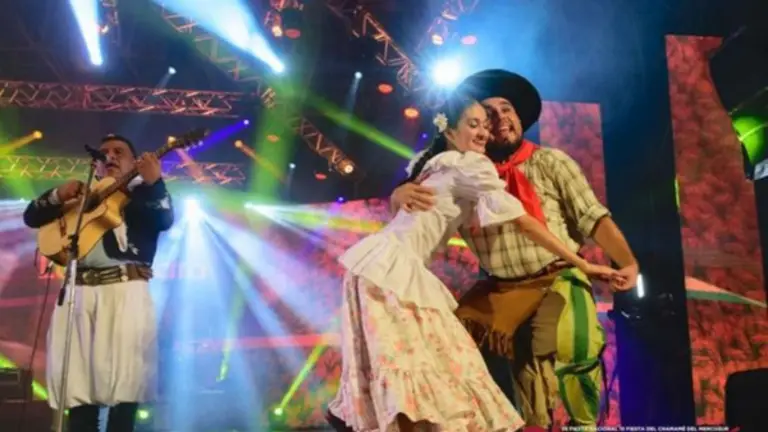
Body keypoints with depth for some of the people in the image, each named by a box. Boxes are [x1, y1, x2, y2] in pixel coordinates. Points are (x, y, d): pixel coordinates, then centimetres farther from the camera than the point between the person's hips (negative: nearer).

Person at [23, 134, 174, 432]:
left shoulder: (144, 194, 13)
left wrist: (154, 183, -20)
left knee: (124, 384, -10)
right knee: (77, 386, 0)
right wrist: (59, 195, 3)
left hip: (126, 292, -4)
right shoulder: (82, 194, 24)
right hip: (78, 292, 4)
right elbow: (31, 216, 20)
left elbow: (165, 220, -6)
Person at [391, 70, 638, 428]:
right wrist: (402, 193, -20)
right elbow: (403, 203, 4)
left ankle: (583, 423, 0)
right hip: (497, 290, 3)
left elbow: (593, 217, -2)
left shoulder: (550, 162, 2)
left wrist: (627, 262, -15)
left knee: (562, 348, -27)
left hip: (558, 281, -3)